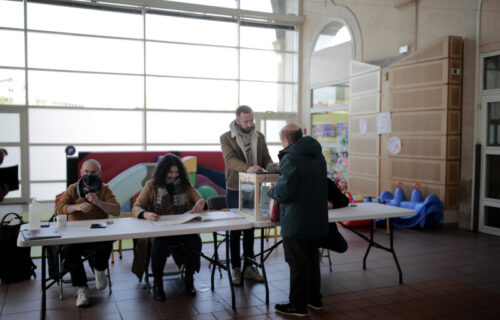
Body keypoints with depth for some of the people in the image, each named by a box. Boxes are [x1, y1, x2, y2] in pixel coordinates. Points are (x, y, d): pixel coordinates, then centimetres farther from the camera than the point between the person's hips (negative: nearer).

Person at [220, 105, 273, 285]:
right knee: (235, 230, 4)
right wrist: (247, 168, -41)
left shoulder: (259, 137, 7)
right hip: (235, 190, -3)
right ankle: (236, 268, 15)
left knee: (250, 229, 12)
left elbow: (266, 158, 6)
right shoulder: (226, 138, -6)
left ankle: (248, 266, 23)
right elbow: (230, 159, -22)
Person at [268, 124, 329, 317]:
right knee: (312, 259, 20)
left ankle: (298, 305, 14)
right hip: (317, 219, 9)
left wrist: (272, 190, -1)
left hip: (296, 222, -9)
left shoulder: (291, 158, -19)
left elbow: (284, 192, -23)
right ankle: (314, 298, 33)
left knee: (297, 263, 3)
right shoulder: (317, 155, 9)